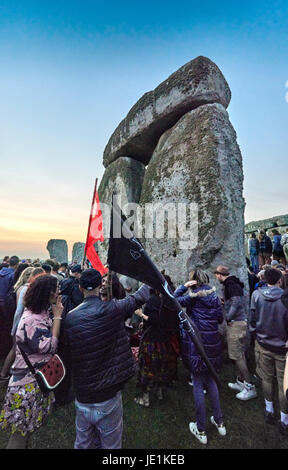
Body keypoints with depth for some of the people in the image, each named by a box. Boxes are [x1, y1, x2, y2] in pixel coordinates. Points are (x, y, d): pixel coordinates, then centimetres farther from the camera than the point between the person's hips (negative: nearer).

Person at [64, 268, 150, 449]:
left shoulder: (70, 317, -11)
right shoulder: (112, 308, -20)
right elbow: (140, 297, -7)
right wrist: (150, 282, 10)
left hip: (82, 396, 4)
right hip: (108, 396, -3)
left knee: (84, 443, 25)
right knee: (110, 443, 20)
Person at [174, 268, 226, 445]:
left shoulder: (193, 296, -13)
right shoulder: (214, 294, 3)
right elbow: (220, 319, 9)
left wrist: (184, 286, -12)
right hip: (214, 344, 6)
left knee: (198, 384, 9)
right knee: (211, 380, 24)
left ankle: (201, 430, 24)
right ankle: (219, 422, 37)